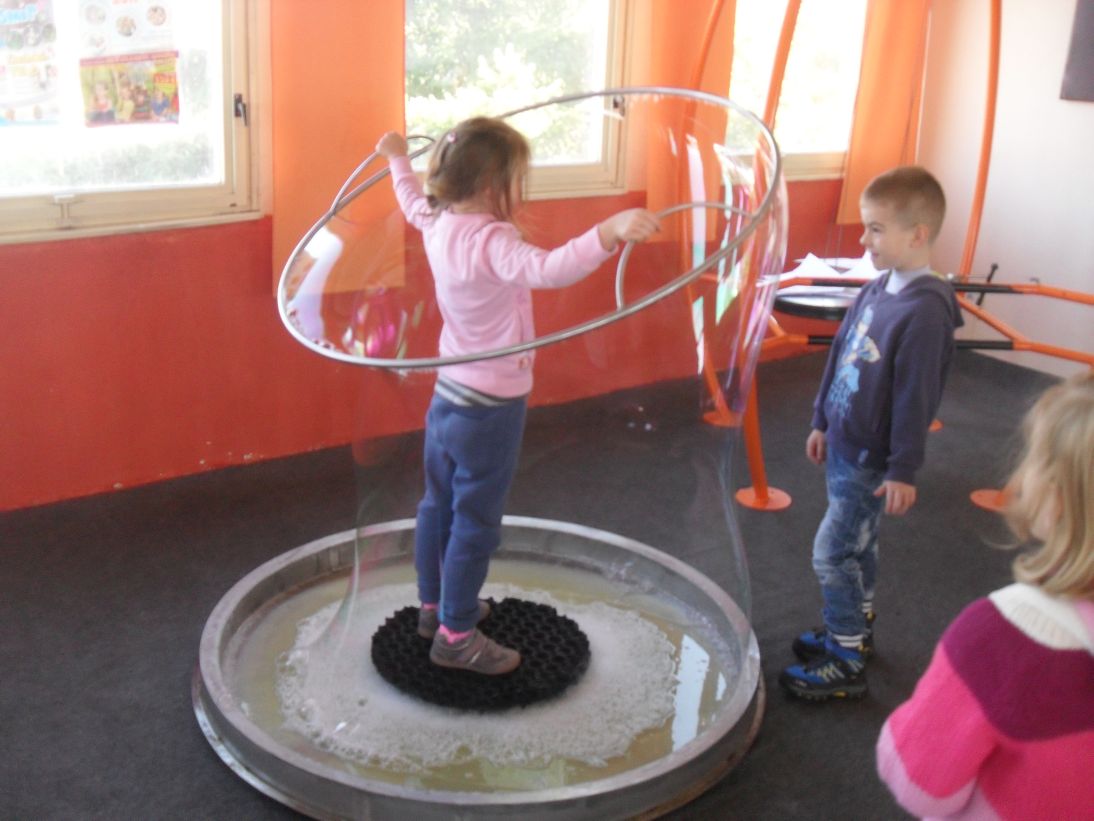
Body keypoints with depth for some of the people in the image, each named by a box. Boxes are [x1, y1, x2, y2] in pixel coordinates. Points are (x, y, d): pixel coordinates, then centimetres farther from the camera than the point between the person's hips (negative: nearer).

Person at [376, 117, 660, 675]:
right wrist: (610, 231, -57)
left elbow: (413, 200, 23)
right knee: (476, 521, 4)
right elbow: (547, 269, -47)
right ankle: (455, 635, 16)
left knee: (439, 504, 22)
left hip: (447, 395, 9)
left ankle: (434, 604, 40)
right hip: (490, 409, -9)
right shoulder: (492, 242, -27)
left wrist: (398, 158, 42)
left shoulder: (438, 225, -1)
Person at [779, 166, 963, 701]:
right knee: (856, 545, 22)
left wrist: (904, 470, -19)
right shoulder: (876, 290, 2)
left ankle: (846, 665, 10)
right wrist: (822, 422, 18)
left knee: (832, 554, -3)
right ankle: (855, 630, 40)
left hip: (872, 460, -8)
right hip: (843, 447, 8)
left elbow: (917, 397, -22)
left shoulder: (925, 310, -23)